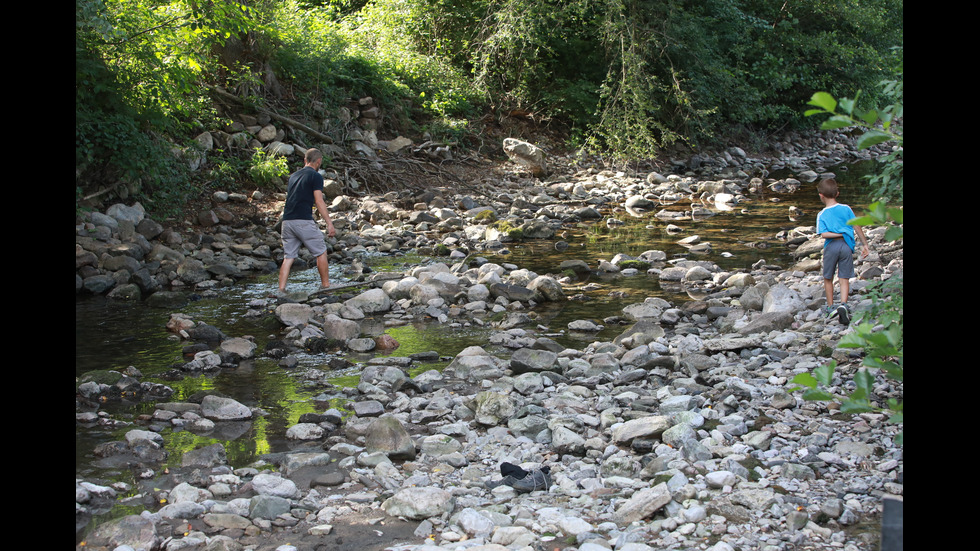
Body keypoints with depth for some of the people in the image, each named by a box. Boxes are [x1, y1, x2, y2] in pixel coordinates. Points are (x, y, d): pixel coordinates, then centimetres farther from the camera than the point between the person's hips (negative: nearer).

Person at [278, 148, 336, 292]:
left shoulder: (293, 176, 18)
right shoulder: (315, 176, -3)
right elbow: (319, 202, -9)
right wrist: (329, 223, -9)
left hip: (287, 221, 6)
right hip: (304, 221, -6)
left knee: (288, 257, 8)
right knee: (321, 253, 8)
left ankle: (281, 289, 1)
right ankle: (326, 285, 13)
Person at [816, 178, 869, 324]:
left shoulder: (822, 214, -1)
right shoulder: (846, 209, 4)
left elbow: (824, 234, -13)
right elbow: (857, 227, 2)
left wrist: (839, 234, -5)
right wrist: (864, 244, 8)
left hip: (831, 246, -1)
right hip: (847, 246, 1)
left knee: (828, 278, 15)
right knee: (844, 278, 3)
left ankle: (830, 307, 24)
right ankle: (843, 304, -17)